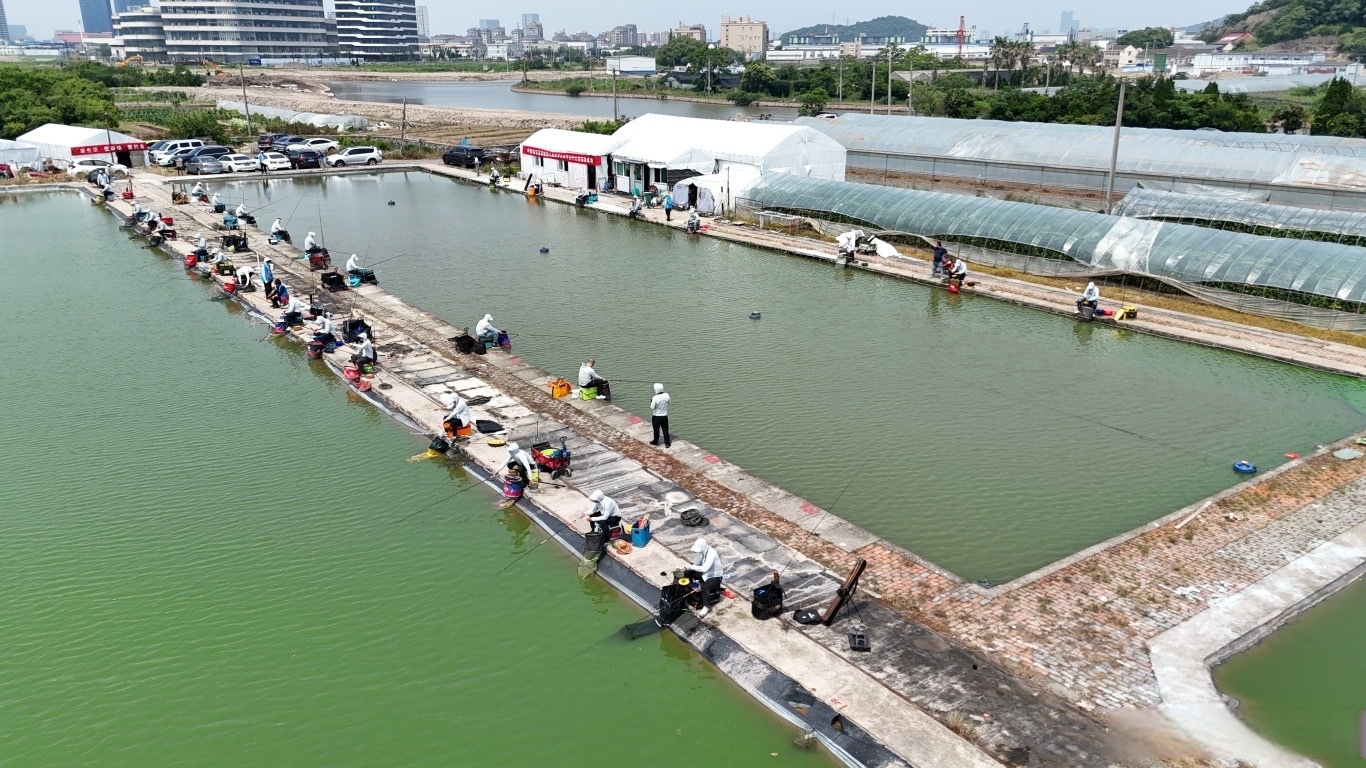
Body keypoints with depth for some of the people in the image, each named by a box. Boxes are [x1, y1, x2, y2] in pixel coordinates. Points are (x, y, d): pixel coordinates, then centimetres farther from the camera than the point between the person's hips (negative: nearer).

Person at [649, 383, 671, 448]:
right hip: (664, 416, 3)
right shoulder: (666, 395, -11)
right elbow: (668, 402, 8)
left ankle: (655, 441, 33)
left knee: (656, 430, 15)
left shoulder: (655, 398, -26)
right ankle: (667, 443, 17)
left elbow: (652, 407, -19)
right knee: (665, 430, 12)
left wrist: (651, 401, -3)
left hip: (656, 416, -3)